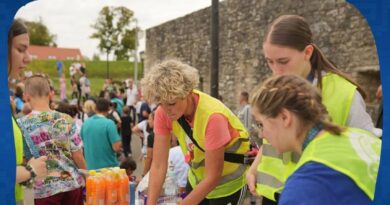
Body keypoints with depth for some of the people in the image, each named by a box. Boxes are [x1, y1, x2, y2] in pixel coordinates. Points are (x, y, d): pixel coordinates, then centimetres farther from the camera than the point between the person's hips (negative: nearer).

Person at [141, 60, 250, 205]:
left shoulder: (212, 116, -33)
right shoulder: (163, 113, -18)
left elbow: (213, 178, -26)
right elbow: (158, 165, -16)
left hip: (229, 182, -4)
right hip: (197, 179, 4)